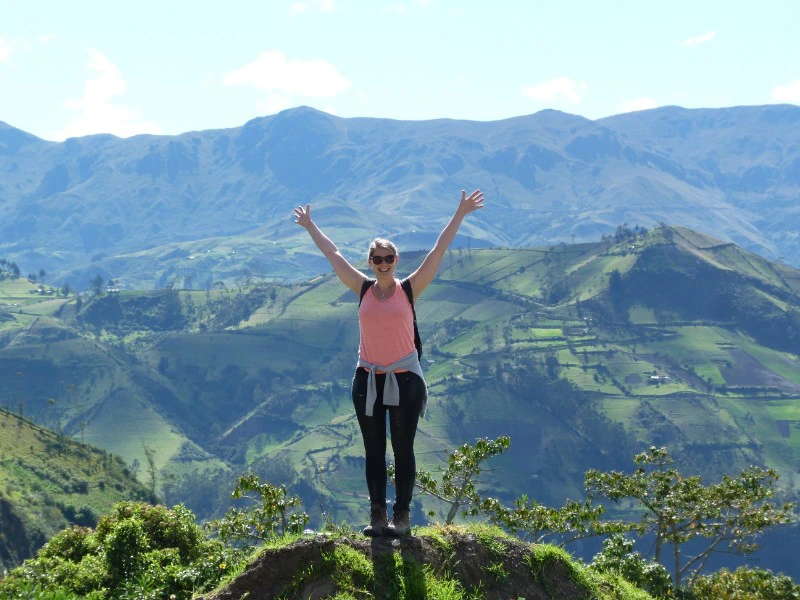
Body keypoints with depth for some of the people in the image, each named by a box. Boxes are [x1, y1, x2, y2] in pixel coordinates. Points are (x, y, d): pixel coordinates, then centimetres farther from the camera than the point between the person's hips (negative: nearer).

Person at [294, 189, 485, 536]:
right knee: (374, 451, 7)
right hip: (367, 380, 3)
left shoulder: (409, 289, -2)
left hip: (404, 380, -3)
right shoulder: (363, 289, 4)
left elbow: (438, 251, -4)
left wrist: (459, 215, -5)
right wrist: (310, 226, 20)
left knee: (403, 450, 2)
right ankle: (377, 515, 12)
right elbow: (332, 254, 13)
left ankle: (402, 516, 6)